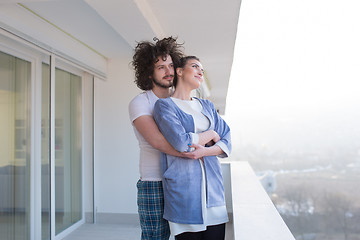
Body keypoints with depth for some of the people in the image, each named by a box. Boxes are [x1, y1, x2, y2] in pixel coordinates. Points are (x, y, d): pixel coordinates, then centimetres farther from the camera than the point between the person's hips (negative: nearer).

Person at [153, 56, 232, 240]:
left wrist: (205, 151, -11)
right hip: (183, 186, -5)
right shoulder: (165, 105, -1)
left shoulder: (207, 105, 17)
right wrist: (211, 135, -1)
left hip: (212, 182, 5)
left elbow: (227, 140, 8)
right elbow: (181, 142, -16)